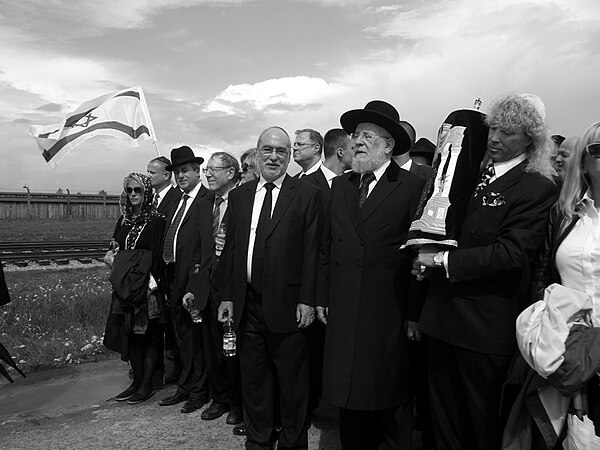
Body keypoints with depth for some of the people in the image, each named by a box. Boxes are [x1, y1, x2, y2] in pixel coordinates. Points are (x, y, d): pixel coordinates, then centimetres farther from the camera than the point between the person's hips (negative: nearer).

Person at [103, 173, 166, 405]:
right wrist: (114, 259, 1)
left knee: (150, 334, 3)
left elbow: (158, 257, -12)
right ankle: (137, 380, 24)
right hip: (125, 285, 7)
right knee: (130, 332, 12)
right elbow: (117, 248, 19)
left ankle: (147, 384, 14)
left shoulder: (157, 220, -9)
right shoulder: (125, 219, 12)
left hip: (148, 286, -6)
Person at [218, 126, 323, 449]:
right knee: (253, 380, 16)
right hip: (247, 304, 4)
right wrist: (227, 296, 7)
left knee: (292, 383, 9)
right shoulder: (239, 195, 11)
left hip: (286, 304, -4)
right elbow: (230, 249, 11)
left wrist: (307, 300, -10)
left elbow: (312, 251, -6)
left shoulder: (307, 195, -2)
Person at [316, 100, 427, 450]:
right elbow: (327, 246, 13)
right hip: (343, 314, 5)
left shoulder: (414, 187, -5)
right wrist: (323, 297, 9)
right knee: (349, 399, 14)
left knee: (391, 404, 10)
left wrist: (416, 315, -9)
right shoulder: (340, 186, 11)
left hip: (390, 317, -4)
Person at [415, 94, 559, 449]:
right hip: (442, 318, 6)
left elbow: (510, 254, -20)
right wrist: (426, 257, -5)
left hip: (484, 328, -6)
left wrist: (443, 260, -20)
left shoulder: (538, 188, -9)